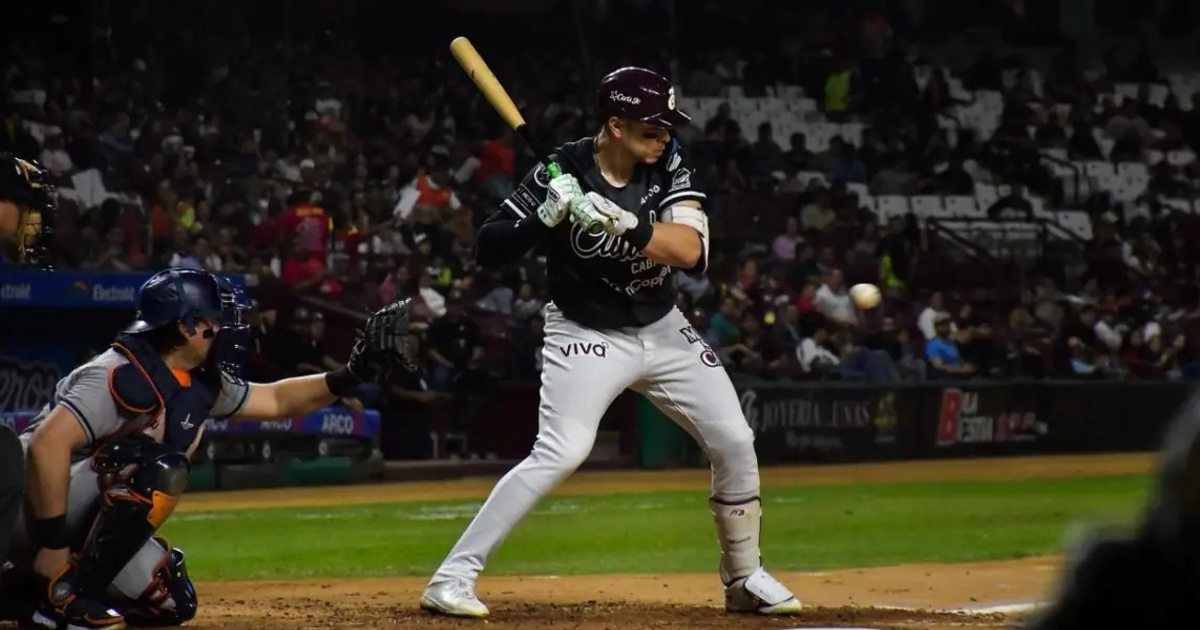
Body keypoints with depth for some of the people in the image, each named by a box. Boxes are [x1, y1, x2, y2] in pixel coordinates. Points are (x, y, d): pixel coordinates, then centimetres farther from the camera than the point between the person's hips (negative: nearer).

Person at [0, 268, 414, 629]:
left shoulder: (200, 386, 4)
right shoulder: (122, 376, -25)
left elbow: (276, 400, 18)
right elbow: (47, 445, -35)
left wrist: (353, 374, 6)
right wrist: (53, 544, -34)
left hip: (83, 522, 10)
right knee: (159, 468, -26)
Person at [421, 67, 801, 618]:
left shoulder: (670, 167, -8)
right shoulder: (563, 173, -18)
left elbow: (690, 249, -24)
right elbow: (488, 251, -17)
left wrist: (618, 221, -36)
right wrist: (545, 218, -34)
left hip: (663, 330, 5)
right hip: (587, 336, -5)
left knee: (735, 443, 4)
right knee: (559, 453, -23)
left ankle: (744, 578, 24)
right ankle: (452, 578, -21)